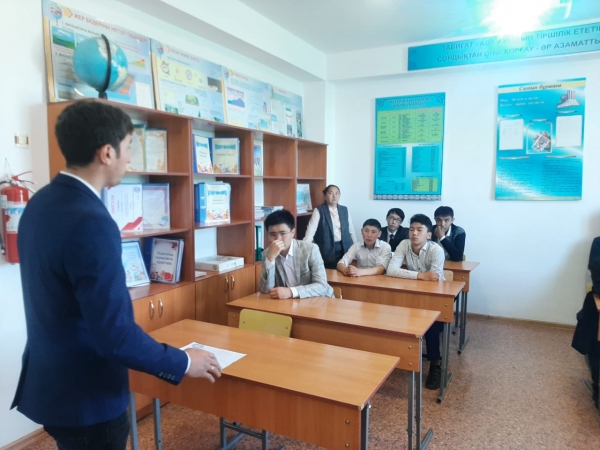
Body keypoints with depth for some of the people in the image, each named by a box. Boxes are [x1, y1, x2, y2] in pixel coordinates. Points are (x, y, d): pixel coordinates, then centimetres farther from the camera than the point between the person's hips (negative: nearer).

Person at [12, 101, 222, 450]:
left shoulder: (41, 204, 1)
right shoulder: (92, 223, -29)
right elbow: (115, 335, -29)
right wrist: (183, 363, -15)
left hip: (51, 380, 9)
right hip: (85, 395, -9)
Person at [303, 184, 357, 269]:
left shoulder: (344, 210, 9)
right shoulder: (319, 210, -4)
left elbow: (351, 230, 15)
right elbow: (311, 230, -11)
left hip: (345, 248, 4)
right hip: (327, 250, -4)